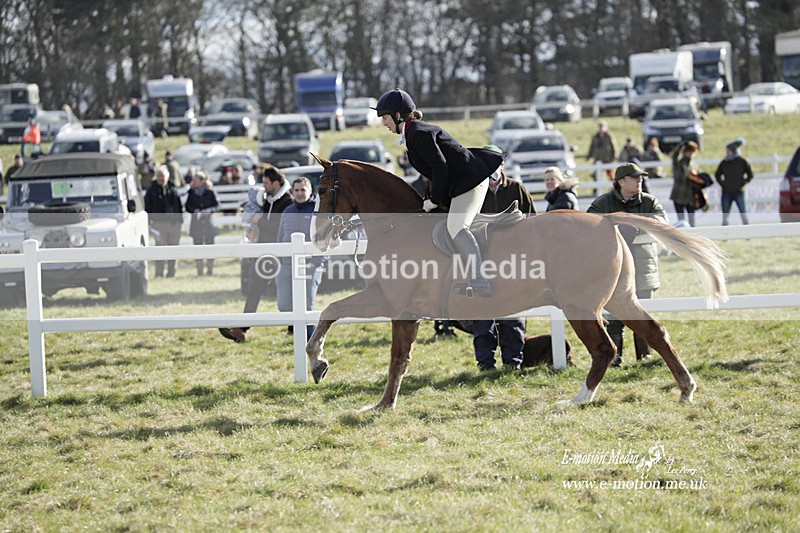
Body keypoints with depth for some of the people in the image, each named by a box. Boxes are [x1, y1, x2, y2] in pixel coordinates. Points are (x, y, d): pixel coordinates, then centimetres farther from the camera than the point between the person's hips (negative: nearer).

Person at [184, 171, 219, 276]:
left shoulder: (209, 192, -2)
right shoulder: (192, 192, 4)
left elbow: (216, 204, 2)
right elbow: (187, 206, 7)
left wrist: (209, 210, -15)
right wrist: (194, 211, -11)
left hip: (208, 221, -2)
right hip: (196, 222, 2)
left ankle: (210, 269, 8)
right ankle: (199, 270, 6)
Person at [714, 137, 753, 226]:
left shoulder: (743, 162, -2)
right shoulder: (724, 163, 4)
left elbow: (750, 175, 6)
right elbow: (717, 175, 16)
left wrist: (743, 184, -3)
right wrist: (722, 184, 4)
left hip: (739, 192, -3)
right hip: (726, 193, 3)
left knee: (743, 215, -5)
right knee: (725, 216, 5)